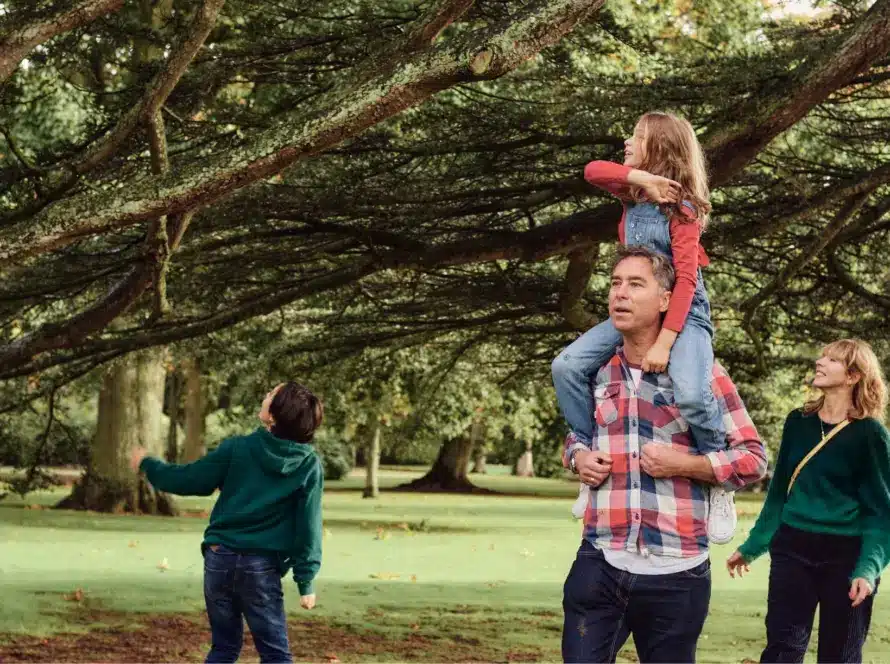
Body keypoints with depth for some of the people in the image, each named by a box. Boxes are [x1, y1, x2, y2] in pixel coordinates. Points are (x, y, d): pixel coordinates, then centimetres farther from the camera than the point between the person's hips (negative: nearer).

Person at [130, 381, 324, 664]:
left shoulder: (238, 448, -5)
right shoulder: (309, 465, -5)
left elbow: (187, 480, 3)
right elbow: (308, 526, -6)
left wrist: (147, 464, 20)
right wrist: (306, 581, -1)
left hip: (220, 558, 2)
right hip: (261, 567, -2)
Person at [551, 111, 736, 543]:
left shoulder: (679, 207, -12)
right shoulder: (632, 196, 9)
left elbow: (686, 280, -20)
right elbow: (592, 171, -8)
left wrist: (663, 343, -29)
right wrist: (644, 178, -18)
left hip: (683, 314, -7)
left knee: (691, 394, -34)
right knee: (568, 366, -14)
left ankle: (720, 484, -11)